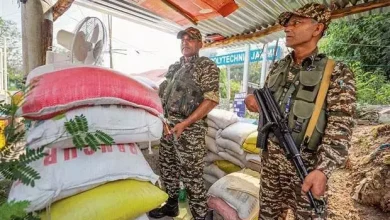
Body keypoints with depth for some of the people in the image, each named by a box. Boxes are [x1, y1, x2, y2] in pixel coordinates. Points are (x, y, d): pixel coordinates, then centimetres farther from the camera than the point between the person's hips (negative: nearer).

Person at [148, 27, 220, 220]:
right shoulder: (174, 67, 16)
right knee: (167, 168, 18)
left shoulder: (207, 66, -5)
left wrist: (184, 124, -20)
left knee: (191, 176, -1)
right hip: (168, 126, 8)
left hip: (190, 129, -7)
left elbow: (212, 100, -15)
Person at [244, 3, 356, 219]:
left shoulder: (337, 73, -10)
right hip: (270, 157, 5)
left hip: (306, 163, -4)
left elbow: (340, 128, -15)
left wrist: (323, 170, -27)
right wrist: (255, 101, -7)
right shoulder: (277, 68, 5)